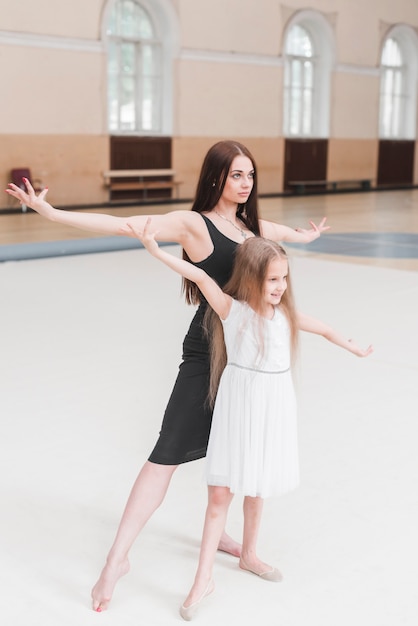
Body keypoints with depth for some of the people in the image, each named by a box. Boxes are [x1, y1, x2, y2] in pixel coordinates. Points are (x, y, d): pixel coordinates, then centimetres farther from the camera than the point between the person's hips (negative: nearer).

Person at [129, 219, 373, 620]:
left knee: (256, 488, 18)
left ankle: (249, 555, 39)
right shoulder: (232, 310, -12)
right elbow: (201, 277, -27)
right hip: (239, 405, -4)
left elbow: (323, 329, 17)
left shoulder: (285, 313, 1)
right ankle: (204, 578, 6)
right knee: (221, 492, -3)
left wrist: (355, 349, 33)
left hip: (275, 405, 4)